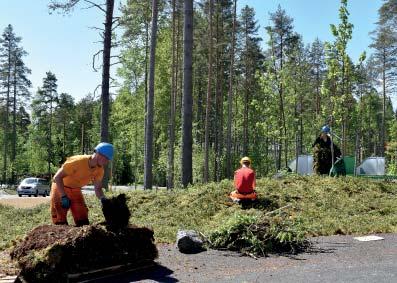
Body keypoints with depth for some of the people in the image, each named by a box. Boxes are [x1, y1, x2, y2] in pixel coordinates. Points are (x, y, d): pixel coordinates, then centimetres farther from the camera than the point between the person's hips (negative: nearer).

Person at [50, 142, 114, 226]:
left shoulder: (100, 170, -12)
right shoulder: (77, 162, -33)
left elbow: (98, 188, -3)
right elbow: (57, 177, -29)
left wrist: (103, 198, -25)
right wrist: (64, 197, -33)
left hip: (76, 190, 6)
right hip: (60, 187, -6)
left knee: (83, 220, 0)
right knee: (60, 222, -7)